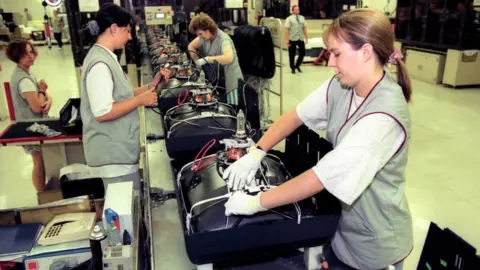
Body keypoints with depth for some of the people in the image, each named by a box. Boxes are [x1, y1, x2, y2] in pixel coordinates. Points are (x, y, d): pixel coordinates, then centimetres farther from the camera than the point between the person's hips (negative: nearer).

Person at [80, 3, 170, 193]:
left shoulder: (106, 57, 12)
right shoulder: (100, 63, -19)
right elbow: (103, 112, -25)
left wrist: (150, 86, 9)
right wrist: (141, 100, -17)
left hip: (117, 149, 10)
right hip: (113, 153, -10)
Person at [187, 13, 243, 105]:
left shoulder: (223, 39, -25)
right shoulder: (205, 36, -4)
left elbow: (229, 58, -44)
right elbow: (191, 46, 13)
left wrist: (206, 59, -39)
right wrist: (197, 61, -3)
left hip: (230, 80, -7)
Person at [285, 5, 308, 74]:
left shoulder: (302, 18, 10)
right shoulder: (289, 18, -3)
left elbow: (304, 28, 11)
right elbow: (286, 29, -8)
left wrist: (306, 38, 8)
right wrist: (286, 40, -15)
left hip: (301, 39, 4)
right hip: (292, 39, -4)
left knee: (302, 53, 2)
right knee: (292, 55, 6)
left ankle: (297, 65, 24)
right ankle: (293, 68, 22)